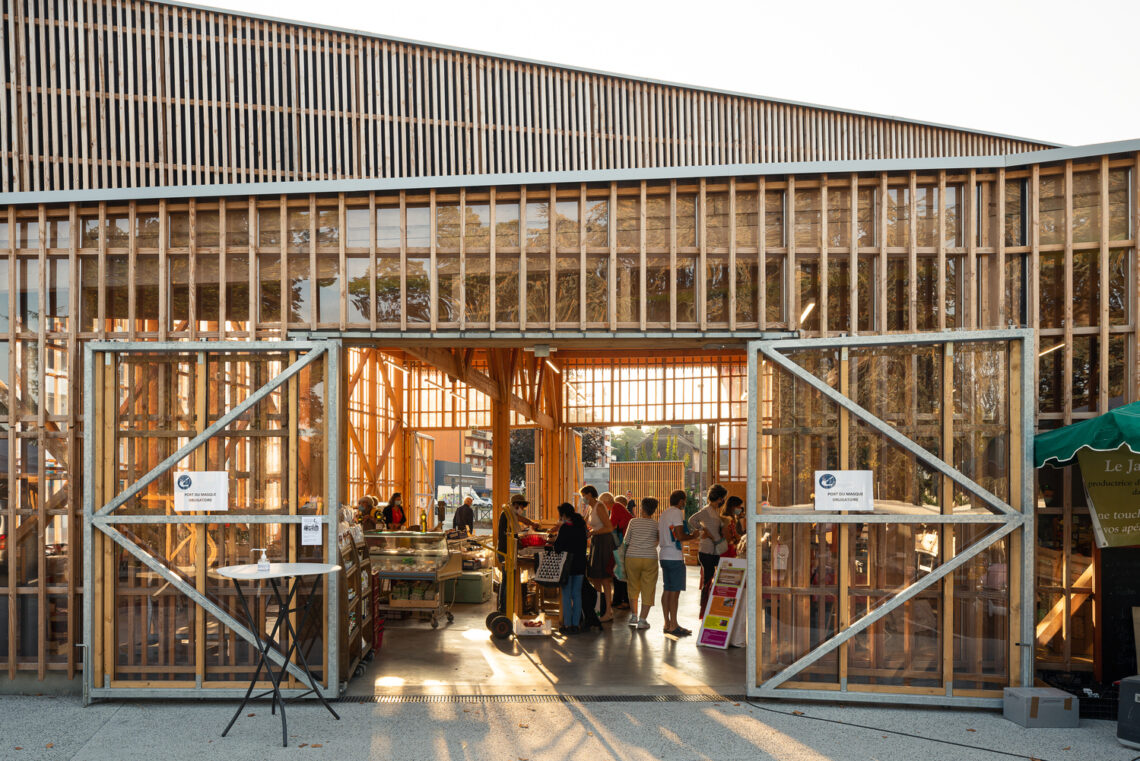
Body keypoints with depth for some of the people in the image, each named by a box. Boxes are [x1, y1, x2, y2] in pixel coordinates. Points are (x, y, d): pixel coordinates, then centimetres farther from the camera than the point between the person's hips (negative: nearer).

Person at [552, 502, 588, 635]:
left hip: (568, 565, -6)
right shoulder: (581, 526, 7)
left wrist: (556, 538, 5)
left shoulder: (565, 528, -14)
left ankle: (567, 624, 2)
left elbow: (558, 547, -15)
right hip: (580, 564, 6)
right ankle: (576, 624, 13)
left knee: (566, 595, 2)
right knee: (577, 594, 11)